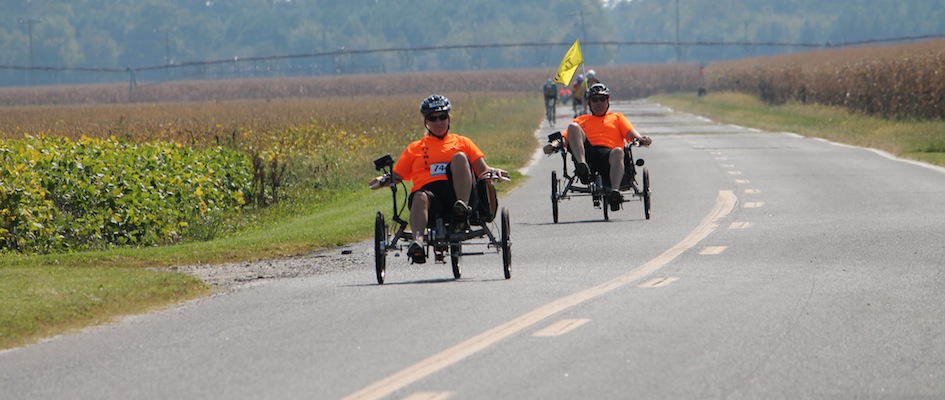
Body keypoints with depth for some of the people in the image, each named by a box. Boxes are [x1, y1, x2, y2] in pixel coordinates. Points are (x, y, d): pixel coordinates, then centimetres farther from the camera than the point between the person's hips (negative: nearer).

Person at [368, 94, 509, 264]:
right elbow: (397, 176, 22)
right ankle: (418, 241, -62)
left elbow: (482, 170, 18)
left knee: (459, 158, -27)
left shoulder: (462, 142, 28)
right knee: (420, 198, -38)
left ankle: (462, 209, -41)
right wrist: (382, 180, 0)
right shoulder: (414, 148, 30)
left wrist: (493, 172, -5)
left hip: (455, 191, 0)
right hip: (428, 190, 0)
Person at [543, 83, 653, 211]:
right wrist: (553, 146, -2)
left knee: (618, 152, -38)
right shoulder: (581, 120, 36)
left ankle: (615, 191, -55)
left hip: (608, 153, -1)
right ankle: (582, 166, -42)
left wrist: (641, 139, -9)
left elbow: (631, 133, 15)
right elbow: (565, 138, 21)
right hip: (586, 153, 1)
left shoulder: (617, 117, 33)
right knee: (573, 127, -23)